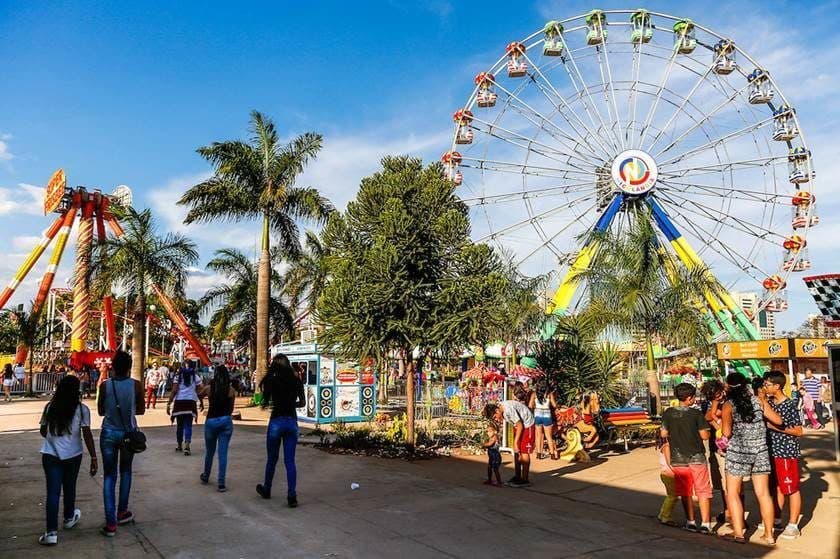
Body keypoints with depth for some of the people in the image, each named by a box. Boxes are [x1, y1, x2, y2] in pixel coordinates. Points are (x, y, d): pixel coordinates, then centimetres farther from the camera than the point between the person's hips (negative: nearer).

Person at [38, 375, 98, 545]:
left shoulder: (49, 408, -1)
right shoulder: (81, 409, -9)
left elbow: (43, 432, 11)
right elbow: (87, 435, -11)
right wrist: (93, 458, -6)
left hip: (51, 455, 1)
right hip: (73, 455, -1)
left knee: (53, 492, 3)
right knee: (69, 487, 19)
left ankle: (51, 532, -2)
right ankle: (69, 518, 41)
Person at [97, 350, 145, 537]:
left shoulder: (105, 385, -9)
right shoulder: (136, 385, -9)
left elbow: (100, 411, 3)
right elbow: (141, 410, 3)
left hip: (109, 433, 0)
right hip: (128, 433, 1)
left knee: (109, 476, 5)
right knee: (125, 471, 22)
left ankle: (111, 523, 0)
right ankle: (122, 512, 28)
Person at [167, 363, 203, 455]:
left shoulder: (178, 377, 5)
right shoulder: (196, 377, 6)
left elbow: (174, 391, -4)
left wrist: (169, 404, -4)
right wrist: (202, 403, 17)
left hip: (179, 402, 1)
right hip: (190, 402, -1)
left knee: (180, 425, 15)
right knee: (188, 425, 0)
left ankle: (179, 446, 29)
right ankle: (186, 446, -16)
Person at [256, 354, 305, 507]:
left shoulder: (271, 379, -5)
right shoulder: (297, 380, 3)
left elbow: (264, 402, 1)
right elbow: (302, 402, 11)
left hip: (276, 421, -2)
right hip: (292, 421, 2)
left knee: (272, 459, 15)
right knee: (290, 460, 4)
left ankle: (266, 490, 33)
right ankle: (292, 496, -1)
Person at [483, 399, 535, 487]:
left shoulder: (508, 409, -33)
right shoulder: (498, 408, -7)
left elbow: (520, 425, -26)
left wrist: (515, 442, -22)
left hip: (526, 424, -8)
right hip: (518, 425, 8)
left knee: (524, 451, -7)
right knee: (516, 451, 8)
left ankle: (525, 480, -3)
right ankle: (517, 476, 16)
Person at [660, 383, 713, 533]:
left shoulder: (668, 413, -2)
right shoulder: (696, 413, -12)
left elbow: (663, 434, 4)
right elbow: (705, 436, -10)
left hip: (678, 459, 3)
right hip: (697, 458, -3)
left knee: (685, 492, 14)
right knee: (703, 491, 8)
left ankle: (691, 522, 20)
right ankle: (705, 523, 8)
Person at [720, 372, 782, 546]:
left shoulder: (728, 405, -10)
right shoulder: (758, 400, 2)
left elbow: (727, 433, -16)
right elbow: (778, 421, 5)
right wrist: (764, 403, 18)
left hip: (738, 452, -4)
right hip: (760, 451, 4)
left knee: (732, 493, 7)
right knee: (763, 494, 10)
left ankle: (738, 533, 6)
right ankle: (769, 535, 16)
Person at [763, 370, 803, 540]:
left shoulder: (790, 405, -16)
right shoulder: (769, 402, 6)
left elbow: (798, 431, -15)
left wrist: (776, 427, -19)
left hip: (787, 453, -7)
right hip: (773, 451, 7)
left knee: (792, 489, 3)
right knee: (777, 487, 16)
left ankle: (793, 525, 11)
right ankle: (776, 520, 26)